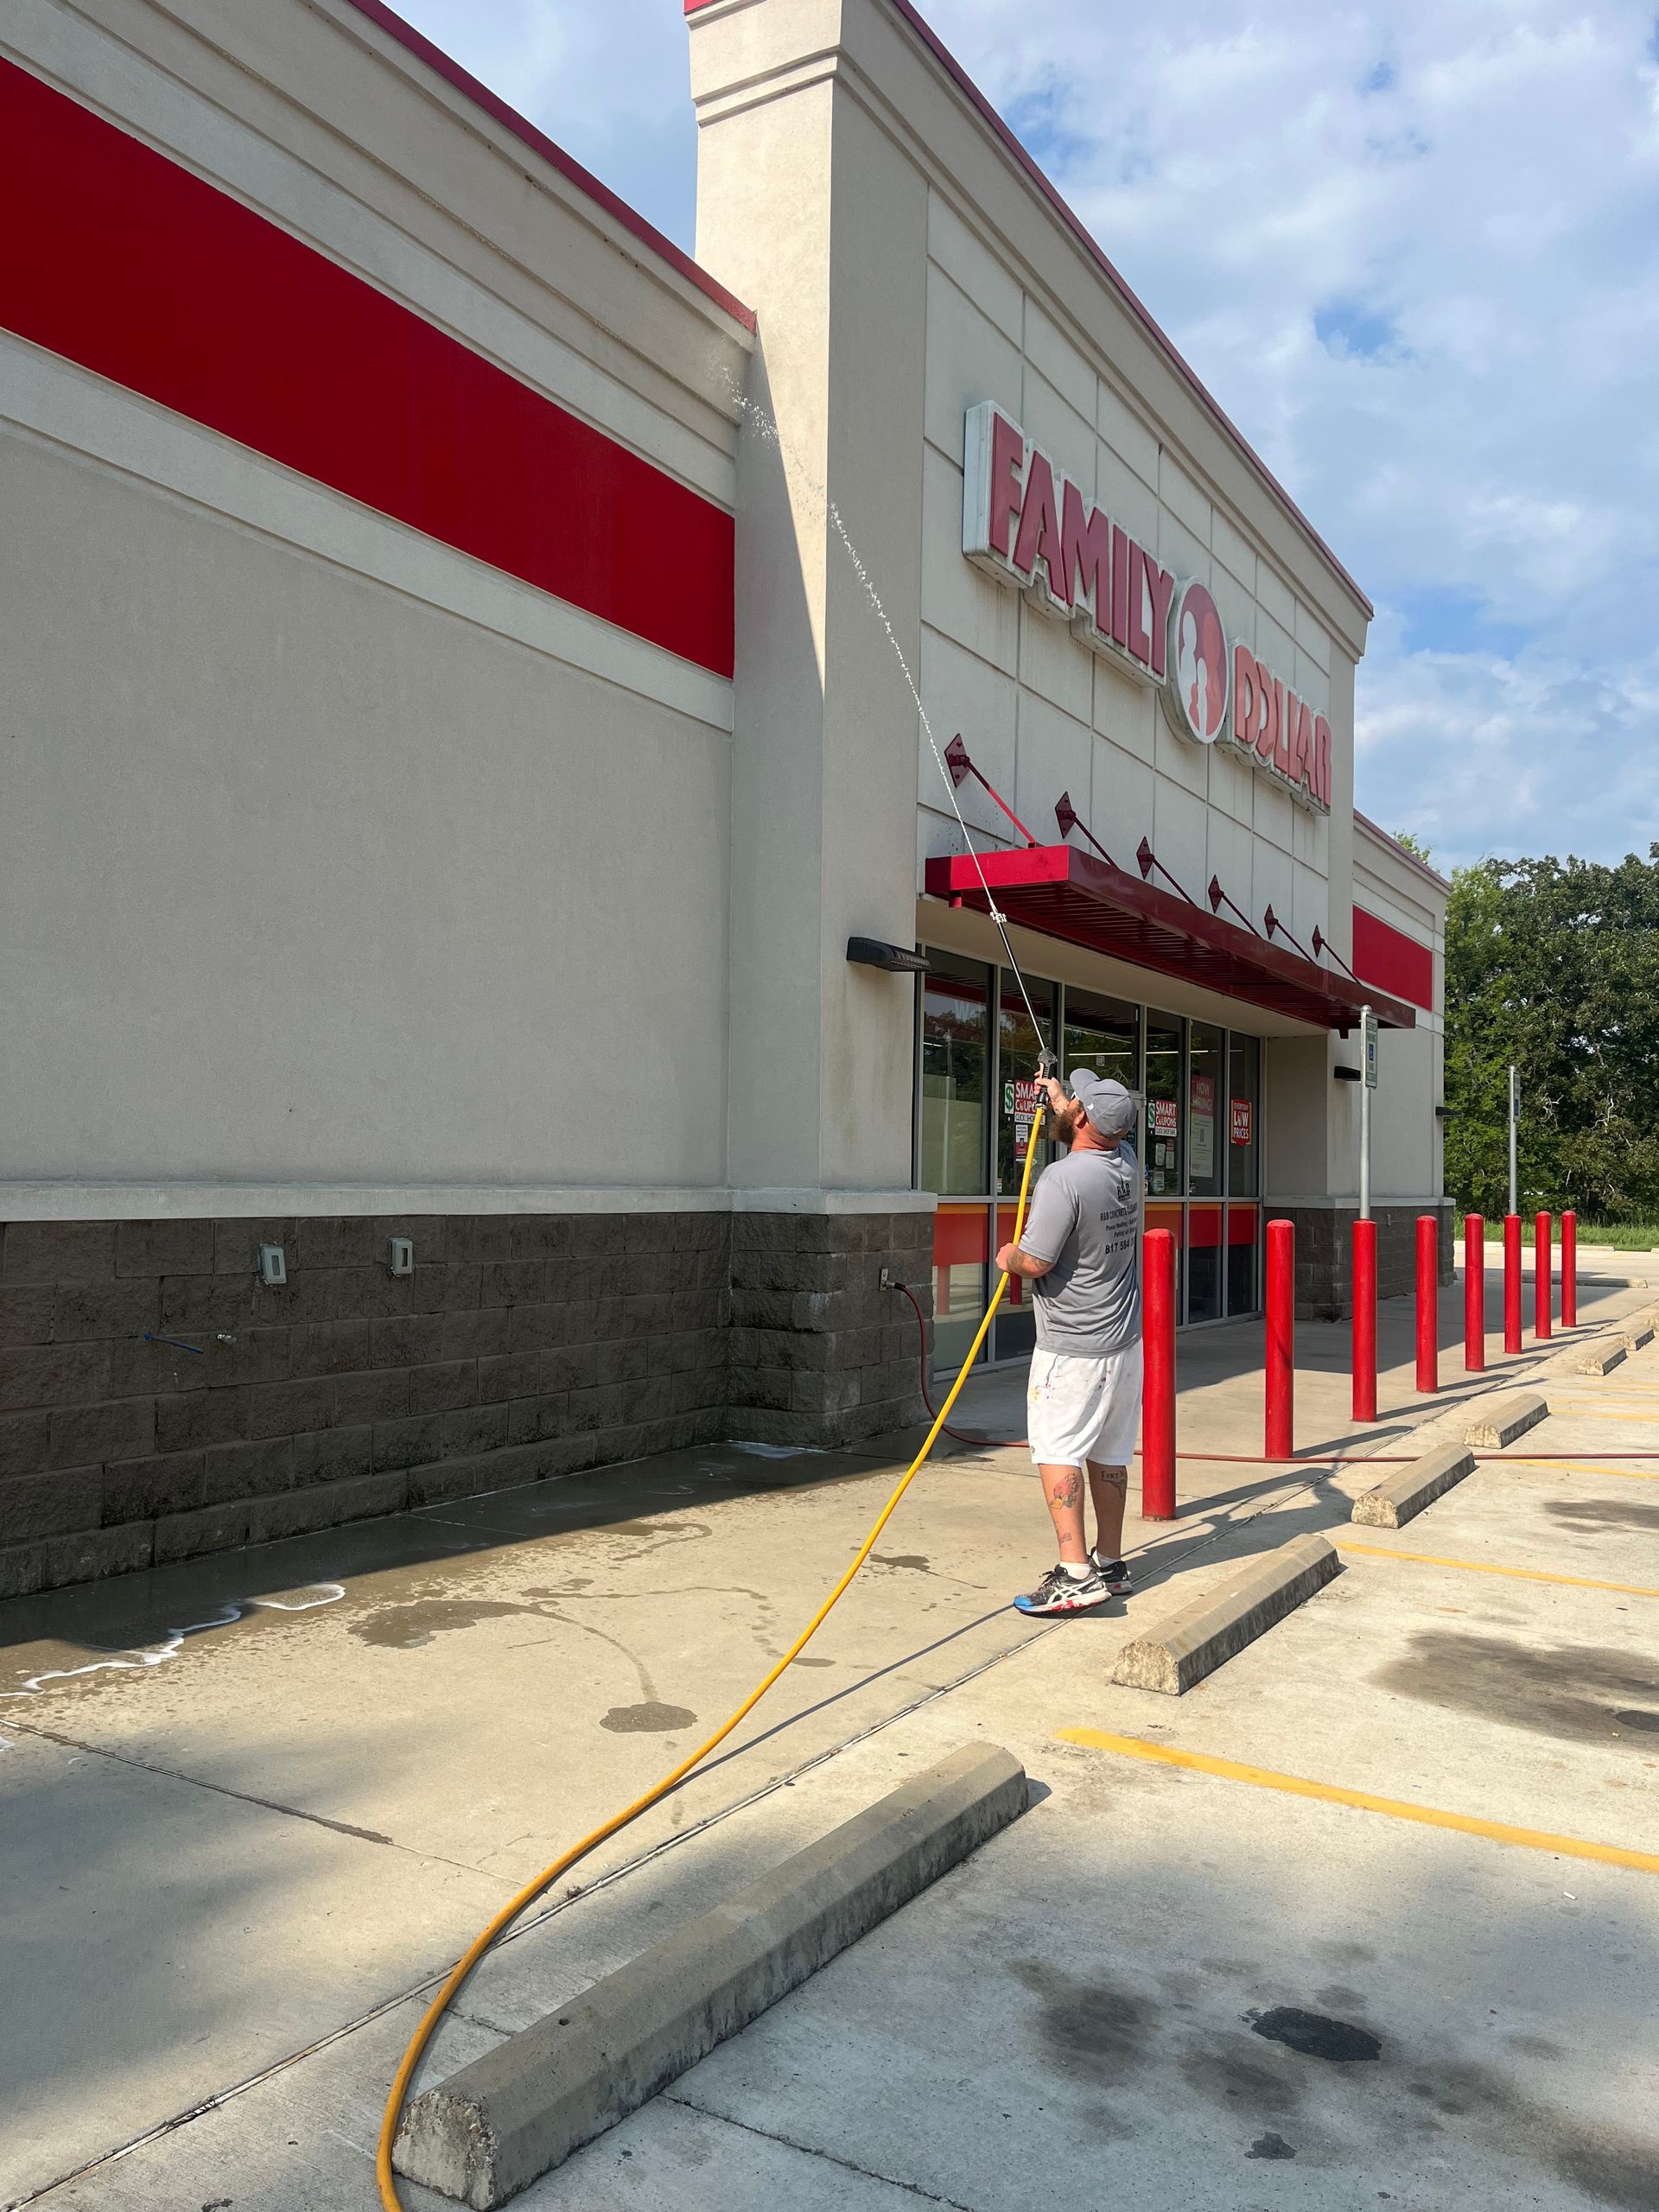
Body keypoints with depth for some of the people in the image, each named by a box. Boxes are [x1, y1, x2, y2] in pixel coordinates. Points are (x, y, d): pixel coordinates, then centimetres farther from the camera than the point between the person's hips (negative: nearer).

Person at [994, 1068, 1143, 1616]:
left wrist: (1008, 1258, 1)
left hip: (1072, 1348, -8)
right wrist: (1056, 1099, 39)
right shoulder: (1127, 1164, 3)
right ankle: (1110, 1563, 22)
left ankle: (1076, 1572, -9)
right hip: (1126, 1339, 8)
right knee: (1109, 1452, 14)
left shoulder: (1062, 1179, -22)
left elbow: (1035, 1263, -21)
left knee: (1056, 1449, -4)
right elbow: (1098, 1135, 28)